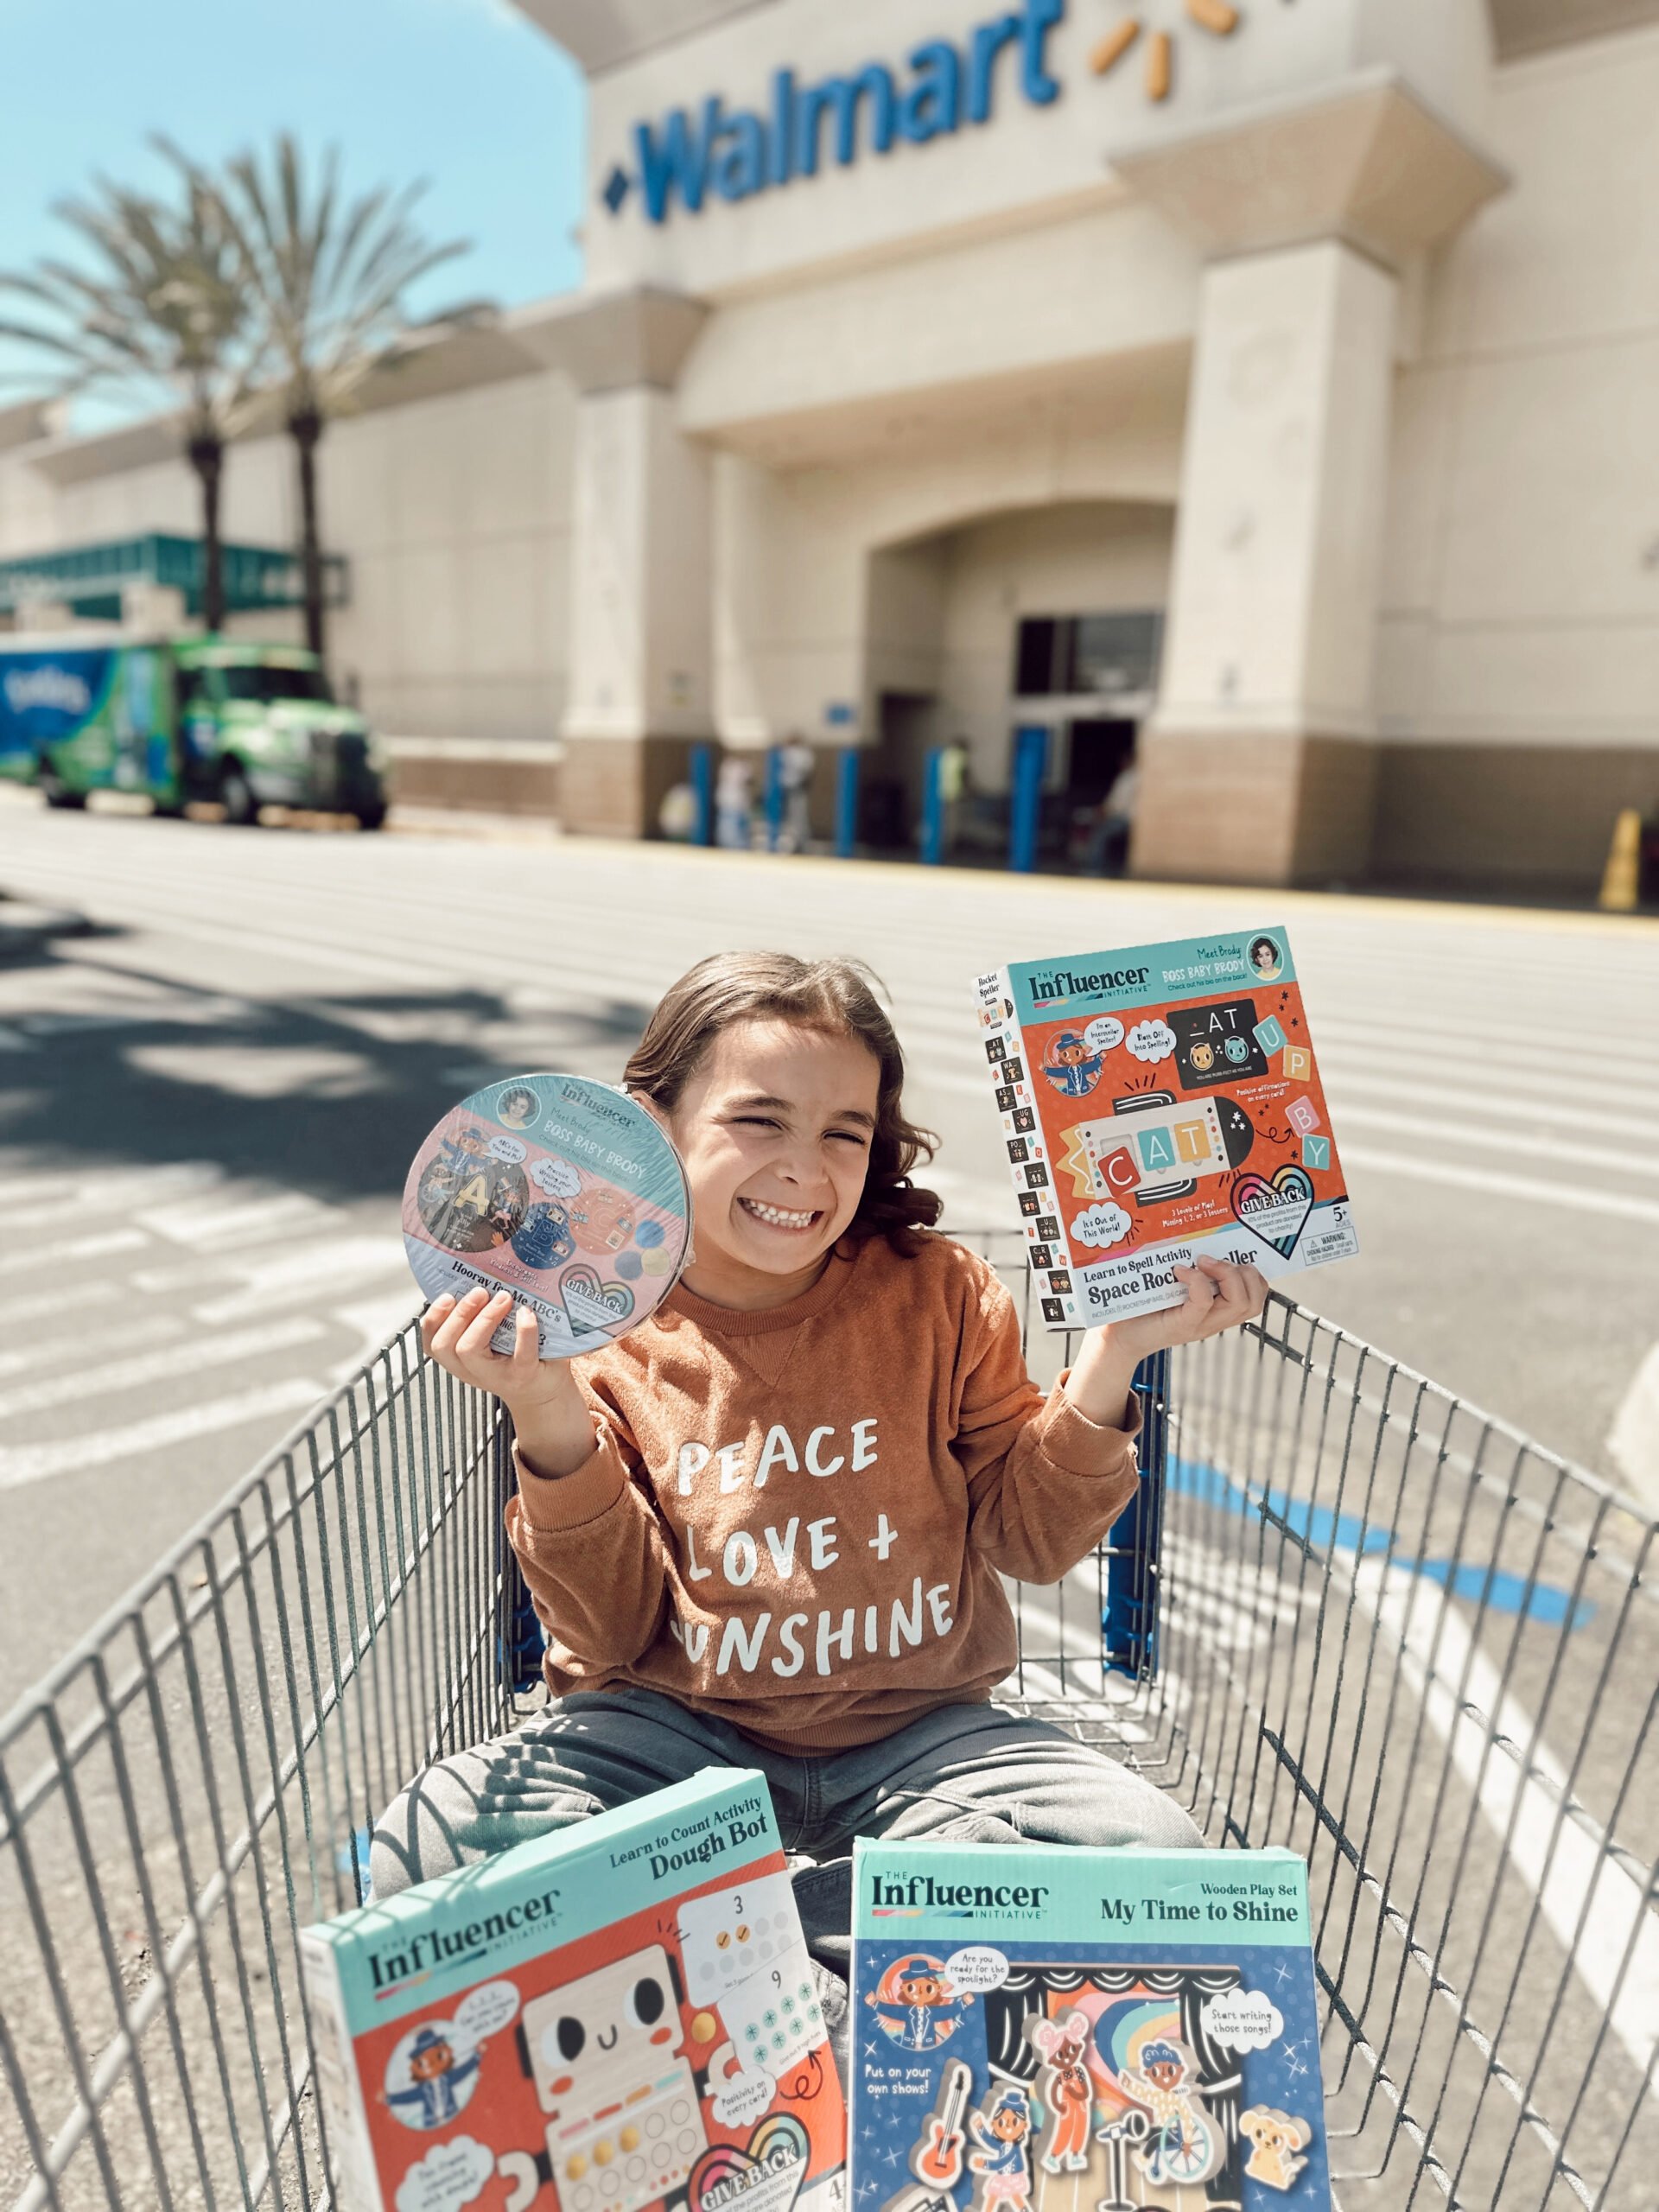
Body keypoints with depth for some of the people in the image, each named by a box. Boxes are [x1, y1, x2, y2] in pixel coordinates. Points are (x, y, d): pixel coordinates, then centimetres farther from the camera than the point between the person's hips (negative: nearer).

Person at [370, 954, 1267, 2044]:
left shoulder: (940, 1294, -3)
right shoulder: (593, 1333, -6)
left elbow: (1030, 1541, 1)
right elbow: (616, 1637, -7)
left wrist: (1111, 1356, -13)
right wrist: (554, 1425, -22)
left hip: (917, 1728, 2)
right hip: (679, 1728, -1)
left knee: (1154, 1849, -22)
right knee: (424, 1852, -24)